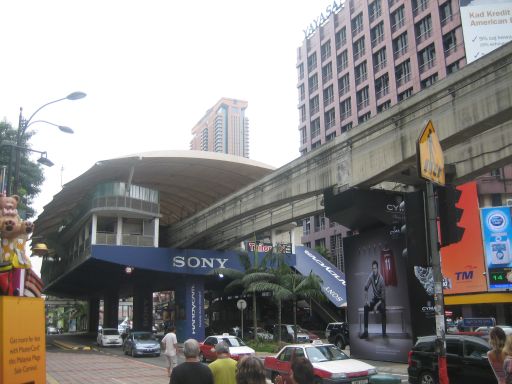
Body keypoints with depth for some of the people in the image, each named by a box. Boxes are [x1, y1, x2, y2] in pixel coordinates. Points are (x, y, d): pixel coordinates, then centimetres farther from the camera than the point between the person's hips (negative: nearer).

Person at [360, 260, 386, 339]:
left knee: (382, 308, -35)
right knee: (366, 307, -23)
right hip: (374, 298, 4)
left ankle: (384, 332, -29)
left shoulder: (381, 279, -22)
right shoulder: (371, 276, -10)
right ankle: (366, 331, -22)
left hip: (381, 300, -4)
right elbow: (366, 288, -2)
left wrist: (377, 305, -27)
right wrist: (366, 300, -12)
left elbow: (383, 296, -19)